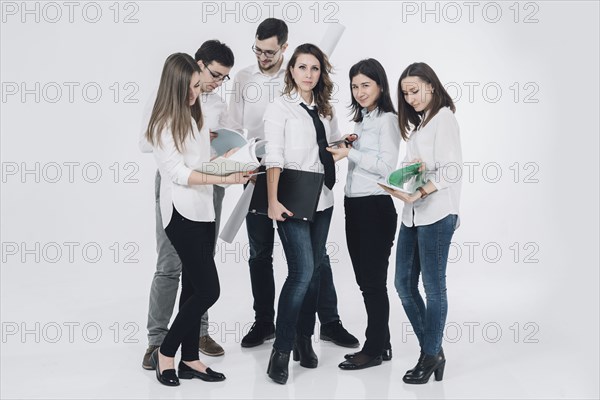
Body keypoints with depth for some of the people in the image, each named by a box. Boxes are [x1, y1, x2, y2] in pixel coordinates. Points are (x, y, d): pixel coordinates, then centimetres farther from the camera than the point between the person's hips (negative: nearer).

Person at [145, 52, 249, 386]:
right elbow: (179, 173, -17)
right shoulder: (164, 124, -11)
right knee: (208, 289, -9)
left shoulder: (196, 115, 13)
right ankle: (165, 353, 7)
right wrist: (223, 179, -24)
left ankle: (190, 359, 20)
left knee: (194, 287, 11)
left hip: (204, 210, 8)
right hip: (182, 213, -8)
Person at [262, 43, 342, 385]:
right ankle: (281, 351, -3)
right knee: (302, 271, -13)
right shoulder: (281, 108, -4)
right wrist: (273, 201, -20)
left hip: (322, 199, 6)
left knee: (315, 270, 10)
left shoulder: (325, 109, 13)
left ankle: (304, 340, 22)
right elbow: (274, 159, -13)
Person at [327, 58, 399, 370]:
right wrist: (345, 149, 3)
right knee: (365, 279, 13)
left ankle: (374, 350, 10)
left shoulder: (387, 120, -7)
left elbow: (387, 166, -16)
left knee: (373, 281, -1)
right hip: (353, 204, 9)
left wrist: (349, 153, -14)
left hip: (375, 207, -9)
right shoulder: (361, 120, 17)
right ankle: (381, 344, 23)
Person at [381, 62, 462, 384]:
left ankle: (432, 356, 9)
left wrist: (419, 194, -23)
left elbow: (450, 170, -14)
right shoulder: (419, 123, 20)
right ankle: (431, 350, 19)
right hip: (413, 213, 9)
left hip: (436, 212, -9)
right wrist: (413, 167, -4)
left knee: (433, 286, -1)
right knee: (404, 283, 8)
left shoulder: (443, 118, -5)